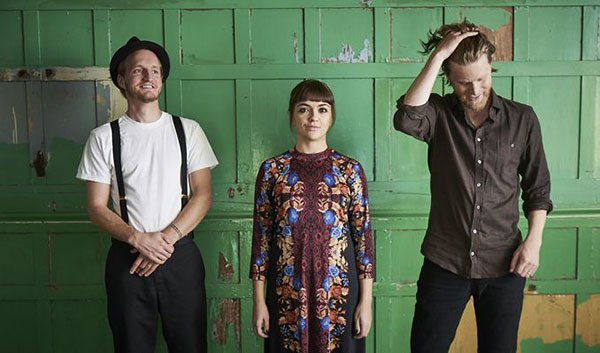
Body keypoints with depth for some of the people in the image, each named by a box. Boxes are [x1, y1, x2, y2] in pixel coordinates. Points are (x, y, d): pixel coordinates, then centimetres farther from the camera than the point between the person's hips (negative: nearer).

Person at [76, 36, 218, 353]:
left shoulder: (187, 130, 4)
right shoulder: (103, 137, 2)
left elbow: (202, 195, -1)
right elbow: (96, 207, -1)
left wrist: (167, 238, -13)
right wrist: (139, 239, -16)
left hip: (181, 256, 1)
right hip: (127, 258, 0)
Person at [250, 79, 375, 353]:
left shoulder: (350, 170, 0)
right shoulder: (272, 169, 1)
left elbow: (363, 235, 0)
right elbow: (261, 236, 2)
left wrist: (366, 301, -3)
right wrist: (258, 301, 0)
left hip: (339, 290, 0)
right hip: (287, 292, 0)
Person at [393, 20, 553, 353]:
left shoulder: (522, 119, 0)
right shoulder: (438, 113, -5)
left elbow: (538, 188, 6)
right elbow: (406, 119, -29)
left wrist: (534, 240, -5)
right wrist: (437, 55, -25)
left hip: (503, 265, 1)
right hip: (444, 262, -1)